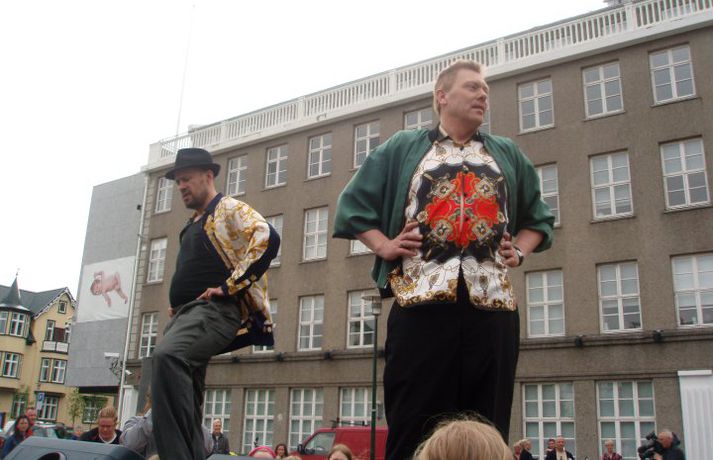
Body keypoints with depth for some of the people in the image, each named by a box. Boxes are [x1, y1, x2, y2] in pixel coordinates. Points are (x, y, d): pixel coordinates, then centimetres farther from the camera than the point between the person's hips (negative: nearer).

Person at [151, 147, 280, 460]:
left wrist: (229, 286, -20)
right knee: (185, 401, 6)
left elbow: (267, 238, -18)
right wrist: (176, 307, 21)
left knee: (166, 355, -34)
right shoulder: (193, 225, 26)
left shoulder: (230, 209, 1)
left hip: (216, 309, -10)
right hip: (185, 314, 10)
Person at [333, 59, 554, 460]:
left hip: (492, 304, 3)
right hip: (422, 301, -2)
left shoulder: (509, 155, 21)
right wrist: (384, 245, 0)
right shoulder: (403, 148, 13)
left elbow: (538, 217, 27)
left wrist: (520, 251, 9)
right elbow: (354, 203, 14)